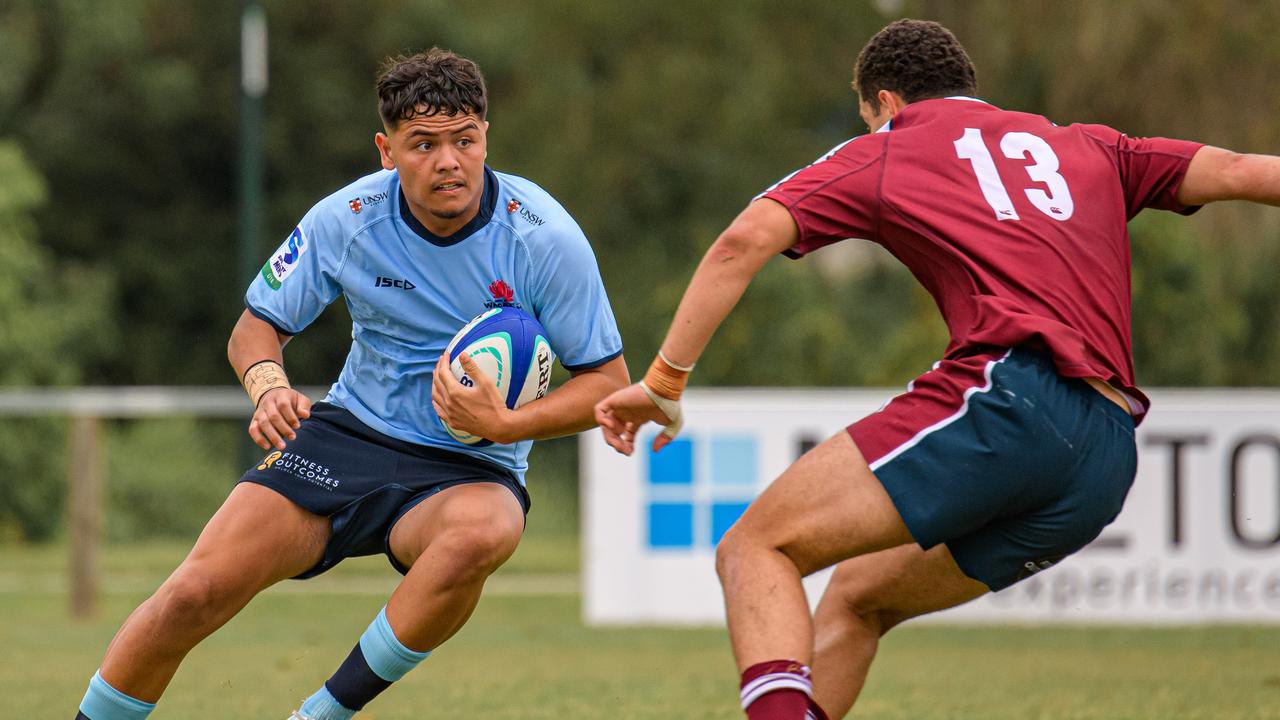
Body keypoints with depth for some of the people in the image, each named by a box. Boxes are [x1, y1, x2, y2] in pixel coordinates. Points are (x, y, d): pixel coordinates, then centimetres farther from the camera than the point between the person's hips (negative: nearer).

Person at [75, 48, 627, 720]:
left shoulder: (544, 236, -14)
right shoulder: (347, 218, -7)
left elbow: (609, 381, -6)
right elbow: (257, 327, 6)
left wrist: (506, 424, -23)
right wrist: (268, 384, -17)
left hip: (471, 467, -2)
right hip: (349, 435, 2)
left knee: (481, 534, -40)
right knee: (195, 594, -17)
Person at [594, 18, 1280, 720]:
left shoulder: (880, 153, 16)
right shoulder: (1088, 150, 28)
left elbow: (746, 239, 4)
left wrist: (665, 381, 6)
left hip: (1007, 392, -6)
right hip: (1108, 460, 6)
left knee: (755, 549, -6)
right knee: (856, 599, 21)